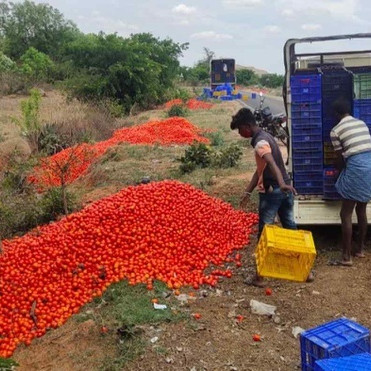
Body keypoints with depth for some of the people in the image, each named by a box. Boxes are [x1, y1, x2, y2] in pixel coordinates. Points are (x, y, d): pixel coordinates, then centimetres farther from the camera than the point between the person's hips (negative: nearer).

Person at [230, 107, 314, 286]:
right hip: (285, 189, 9)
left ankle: (261, 275, 11)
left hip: (272, 192, -9)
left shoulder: (260, 142, -16)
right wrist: (247, 192, 19)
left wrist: (281, 183, -52)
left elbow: (272, 163, -37)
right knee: (291, 228, 16)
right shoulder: (265, 137, 14)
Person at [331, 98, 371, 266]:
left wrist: (339, 172, 24)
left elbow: (340, 158, 3)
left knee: (346, 214, 1)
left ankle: (347, 256, 3)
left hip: (356, 168, -7)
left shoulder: (336, 130, -2)